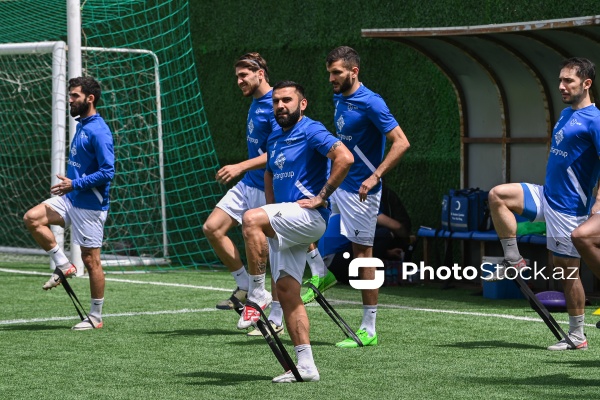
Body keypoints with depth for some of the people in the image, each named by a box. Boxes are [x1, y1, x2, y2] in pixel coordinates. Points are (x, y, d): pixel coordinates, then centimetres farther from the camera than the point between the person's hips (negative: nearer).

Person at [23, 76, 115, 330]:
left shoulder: (98, 131, -17)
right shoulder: (82, 126, 12)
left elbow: (107, 172, -22)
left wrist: (75, 184, -21)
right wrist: (70, 185, 14)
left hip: (90, 205, -9)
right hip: (71, 199, 9)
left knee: (90, 260, -2)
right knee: (32, 218, -8)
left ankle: (96, 317, 8)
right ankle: (64, 265, 2)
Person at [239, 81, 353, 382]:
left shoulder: (311, 131, -7)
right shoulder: (274, 139, 18)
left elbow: (345, 158, -21)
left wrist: (321, 197, -18)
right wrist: (271, 212, 20)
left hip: (309, 217, -9)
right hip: (285, 225, 9)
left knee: (251, 219, -30)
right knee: (286, 290, 3)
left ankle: (256, 295, -24)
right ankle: (306, 366, 4)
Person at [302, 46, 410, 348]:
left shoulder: (371, 103, -17)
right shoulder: (339, 99, 9)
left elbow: (401, 143, -21)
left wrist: (375, 176, -28)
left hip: (360, 190, -9)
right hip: (336, 184, 9)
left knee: (363, 254, -4)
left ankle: (368, 330, 2)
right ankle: (319, 275, 20)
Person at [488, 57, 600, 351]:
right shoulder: (565, 114, 13)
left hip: (568, 207, -8)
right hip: (546, 195, 8)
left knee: (567, 271, -2)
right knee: (498, 195, -8)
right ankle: (513, 260, -1)